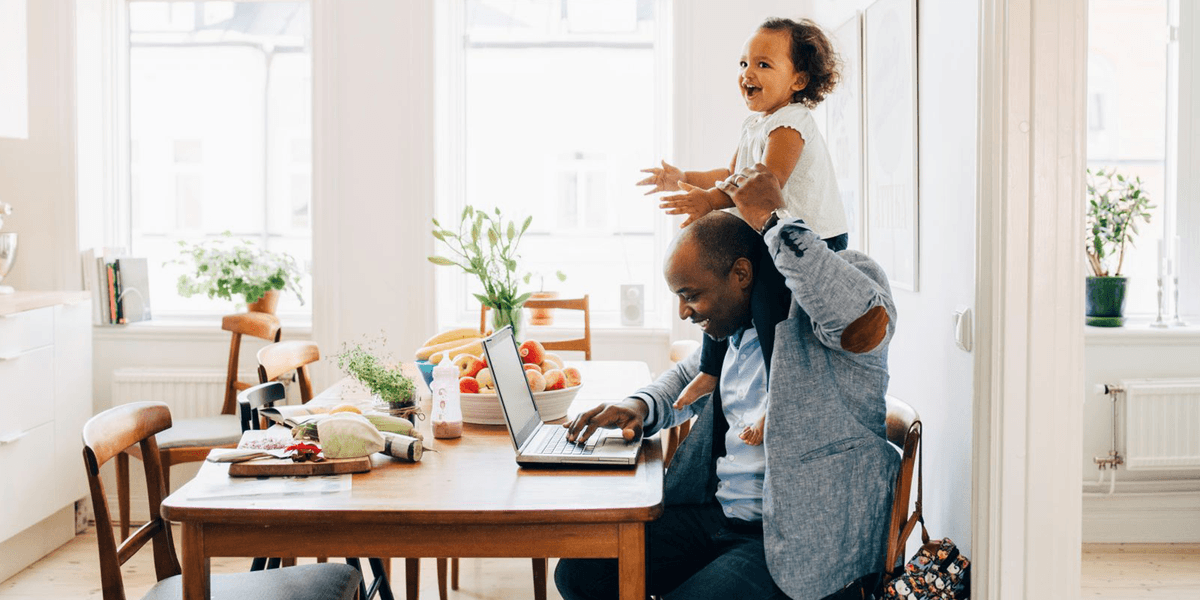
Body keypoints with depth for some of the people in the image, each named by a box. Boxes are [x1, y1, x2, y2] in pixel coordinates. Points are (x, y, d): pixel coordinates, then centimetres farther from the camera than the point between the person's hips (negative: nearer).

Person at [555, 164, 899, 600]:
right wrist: (641, 407, 9)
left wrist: (773, 220, -28)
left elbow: (867, 318, -38)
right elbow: (691, 376, 33)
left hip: (801, 542, -8)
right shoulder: (736, 326, 12)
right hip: (712, 512, 8)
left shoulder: (815, 312, -12)